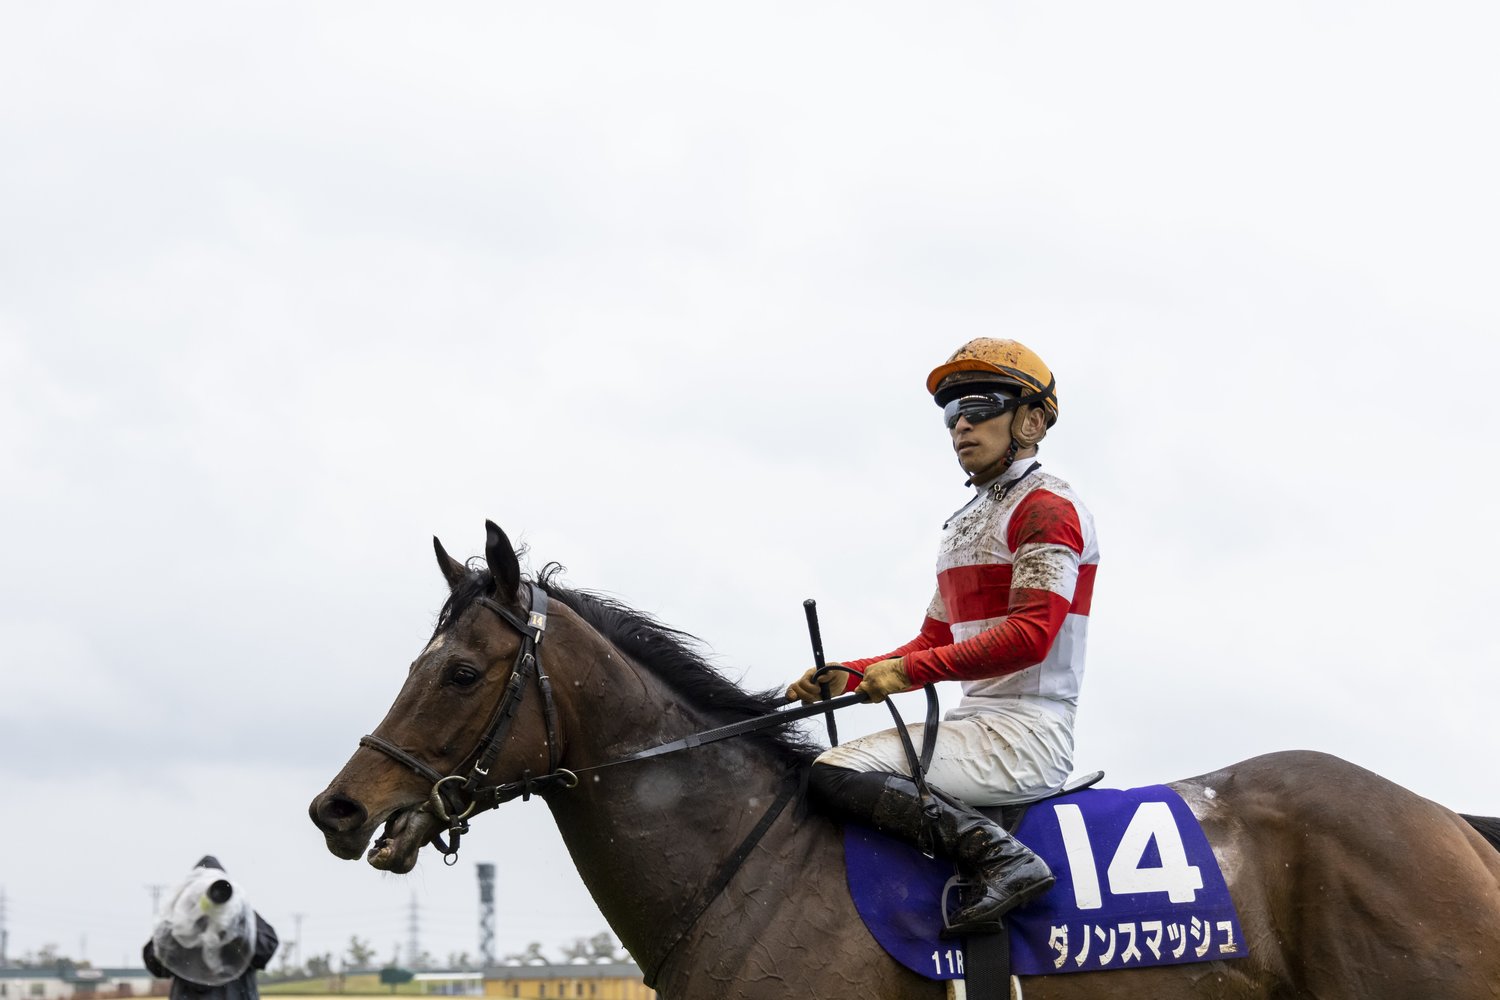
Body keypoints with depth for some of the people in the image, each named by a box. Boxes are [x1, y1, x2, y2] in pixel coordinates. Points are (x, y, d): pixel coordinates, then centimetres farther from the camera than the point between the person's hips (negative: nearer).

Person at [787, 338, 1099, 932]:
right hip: (977, 724, 10)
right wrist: (847, 677, 5)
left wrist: (909, 670, -19)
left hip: (1026, 735, -10)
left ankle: (1001, 859, -27)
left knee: (834, 775, -22)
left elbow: (1028, 636, -19)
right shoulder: (963, 525, 23)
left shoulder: (1048, 508, -7)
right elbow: (934, 642, 22)